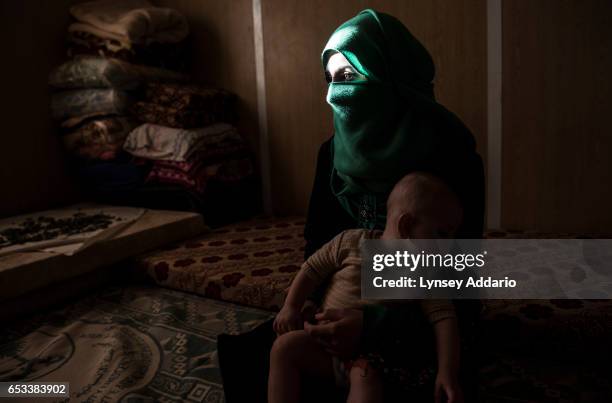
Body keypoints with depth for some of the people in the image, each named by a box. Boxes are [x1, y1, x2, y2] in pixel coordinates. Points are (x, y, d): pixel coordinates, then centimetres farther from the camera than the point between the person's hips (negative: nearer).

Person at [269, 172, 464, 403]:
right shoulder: (352, 241, -2)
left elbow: (443, 317, -10)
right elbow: (313, 269, 6)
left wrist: (447, 372, -21)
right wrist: (291, 307, 0)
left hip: (372, 352, -2)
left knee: (366, 376, -33)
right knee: (285, 346, -19)